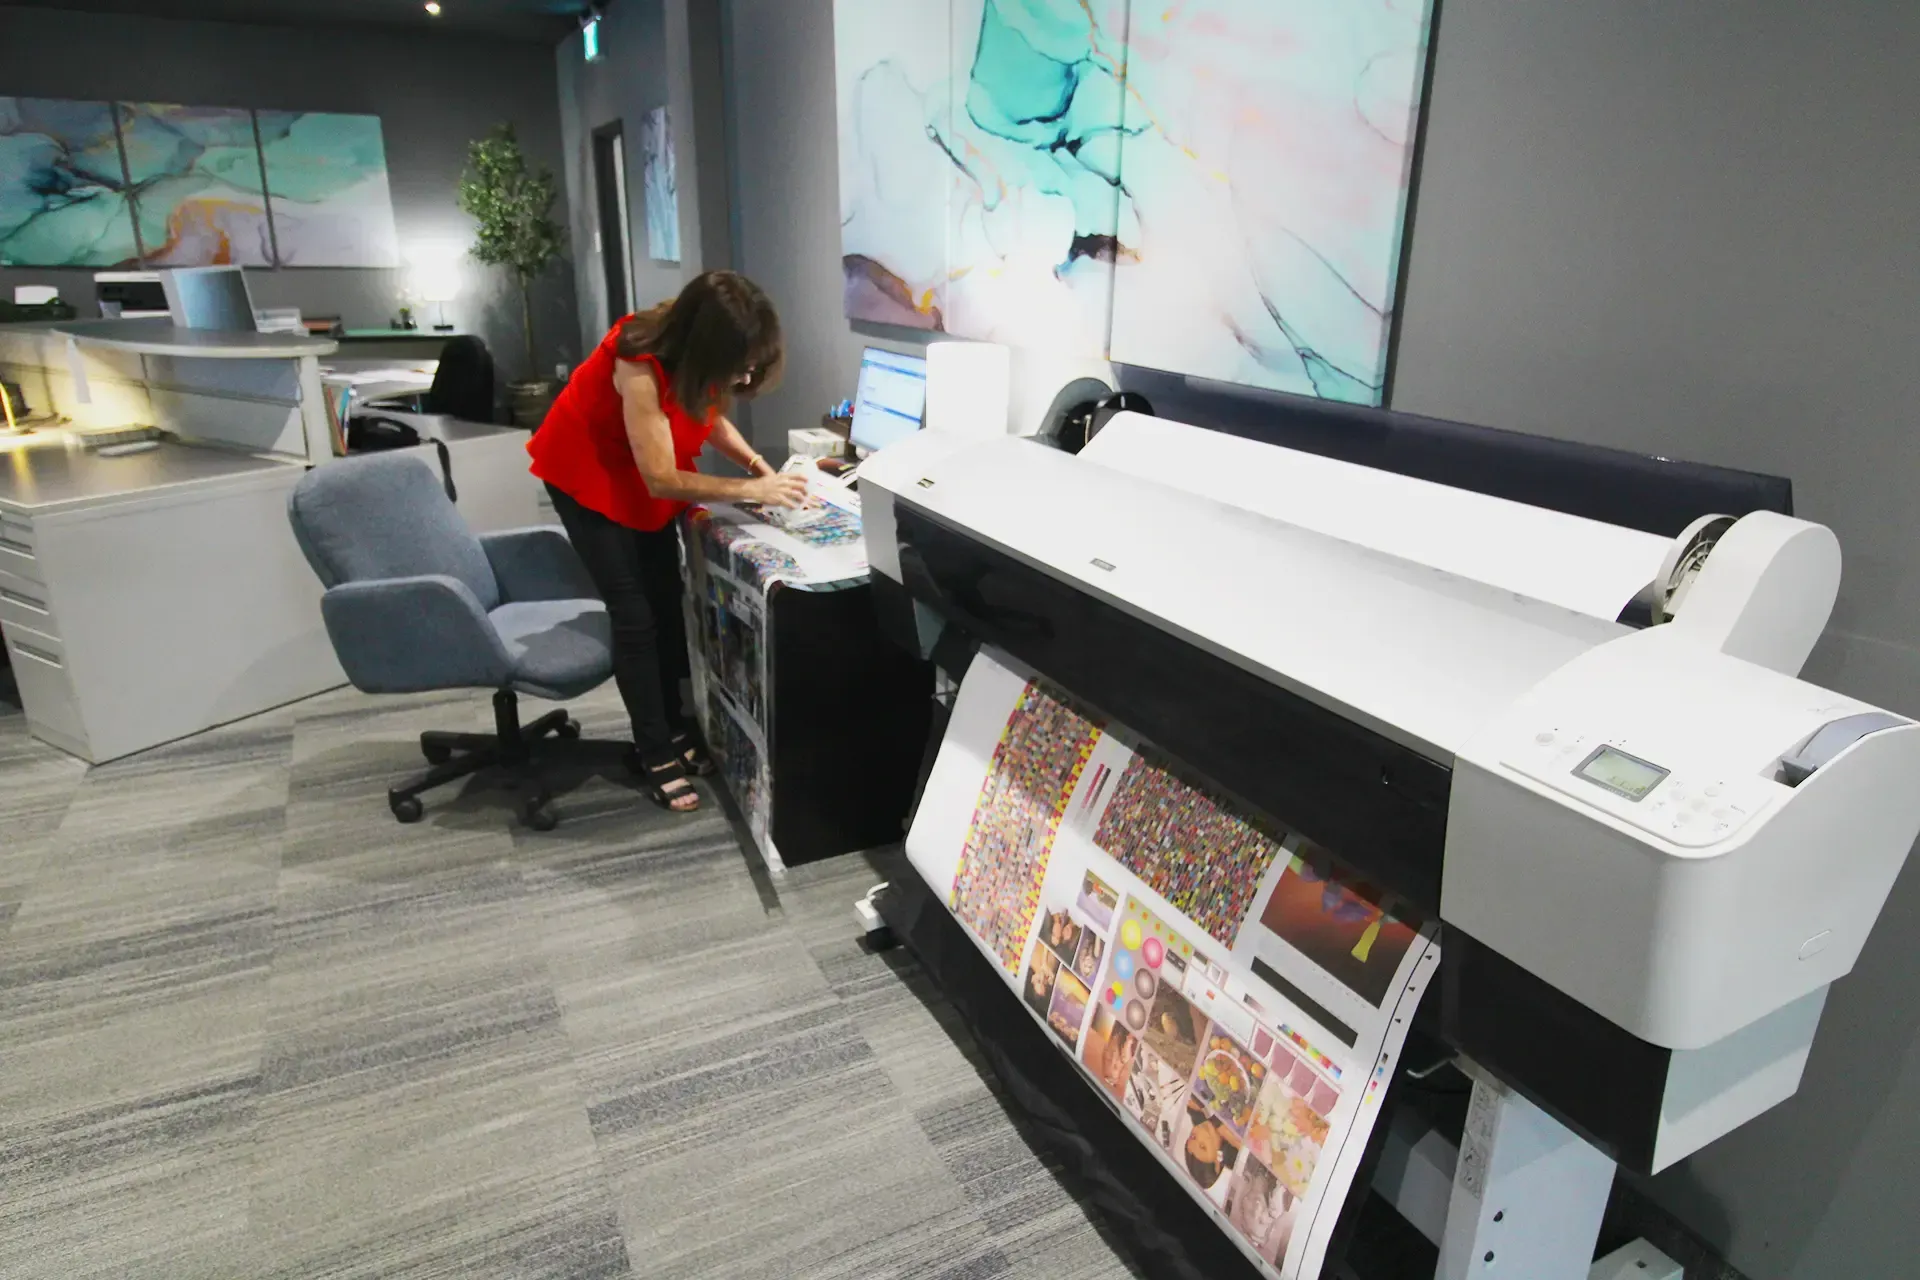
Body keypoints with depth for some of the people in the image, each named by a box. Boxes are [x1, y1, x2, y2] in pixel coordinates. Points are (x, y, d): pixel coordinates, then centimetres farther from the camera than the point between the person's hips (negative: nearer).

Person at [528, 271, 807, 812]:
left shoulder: (695, 352, -17)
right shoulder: (641, 365, -37)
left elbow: (709, 414, 2)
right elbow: (661, 478, -33)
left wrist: (758, 463, -15)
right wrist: (752, 490, -32)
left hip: (647, 474, 7)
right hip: (588, 474, -7)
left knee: (667, 602, 5)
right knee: (635, 615, -8)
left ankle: (672, 730, 18)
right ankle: (656, 755, 3)